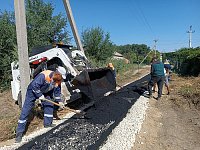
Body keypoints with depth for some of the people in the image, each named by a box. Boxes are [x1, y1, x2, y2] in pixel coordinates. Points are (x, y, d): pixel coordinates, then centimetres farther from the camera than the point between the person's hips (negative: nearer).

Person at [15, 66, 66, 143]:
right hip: (33, 91, -7)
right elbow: (34, 85, -34)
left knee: (49, 105, 1)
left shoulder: (58, 80, -12)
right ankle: (19, 132, -2)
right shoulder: (43, 75, -36)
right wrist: (39, 95, -27)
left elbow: (57, 91, 0)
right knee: (26, 110, -7)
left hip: (45, 92, 7)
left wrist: (59, 101, -5)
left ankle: (47, 124, 18)